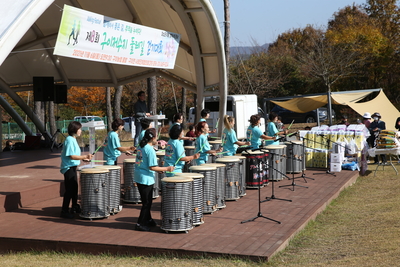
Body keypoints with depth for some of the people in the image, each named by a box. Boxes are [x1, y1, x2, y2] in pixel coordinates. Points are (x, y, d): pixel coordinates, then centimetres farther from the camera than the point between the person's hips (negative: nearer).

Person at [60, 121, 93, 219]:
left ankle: (75, 207, 32)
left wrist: (83, 158, 10)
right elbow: (72, 156, -23)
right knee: (69, 190, -7)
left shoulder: (73, 139, 12)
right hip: (69, 168, -10)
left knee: (74, 188, 19)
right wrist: (85, 157, -23)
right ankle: (64, 211, -2)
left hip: (72, 167, 10)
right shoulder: (69, 140, -18)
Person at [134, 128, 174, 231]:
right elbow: (152, 167, -22)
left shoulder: (140, 147, 8)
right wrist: (167, 168, -14)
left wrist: (159, 169, 18)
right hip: (146, 179, -9)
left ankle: (148, 219, 35)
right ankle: (140, 224, 7)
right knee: (147, 202, 2)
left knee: (147, 201, 22)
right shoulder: (150, 150, -19)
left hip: (138, 177, 9)